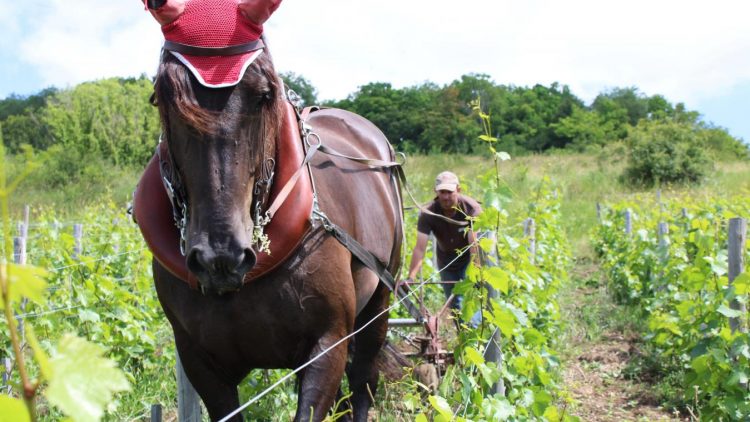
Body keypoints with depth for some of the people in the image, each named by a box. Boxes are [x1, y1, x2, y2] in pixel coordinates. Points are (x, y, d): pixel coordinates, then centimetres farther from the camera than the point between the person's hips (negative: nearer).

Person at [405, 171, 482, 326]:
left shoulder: (471, 208, -28)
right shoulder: (428, 214, -23)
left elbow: (474, 244, -36)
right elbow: (420, 247, -30)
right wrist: (411, 277, -42)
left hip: (469, 260, -2)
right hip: (446, 263, 3)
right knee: (455, 304, 11)